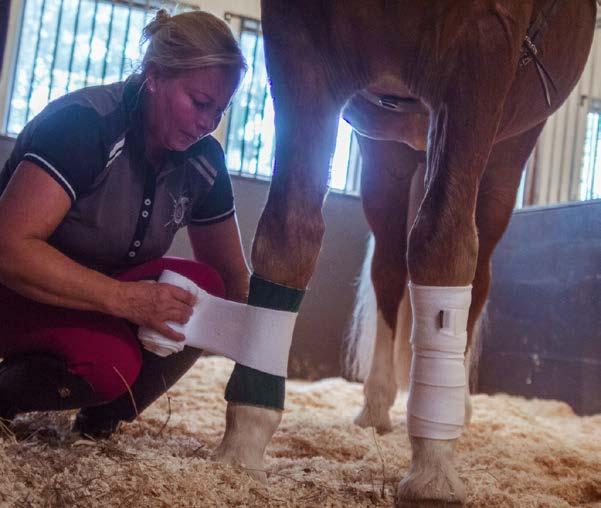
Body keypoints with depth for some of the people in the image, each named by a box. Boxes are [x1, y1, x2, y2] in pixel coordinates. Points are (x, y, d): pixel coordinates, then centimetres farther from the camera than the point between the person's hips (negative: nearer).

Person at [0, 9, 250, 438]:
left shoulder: (204, 160, -5)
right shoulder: (83, 122, -24)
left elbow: (231, 278, 2)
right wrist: (123, 298, -40)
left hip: (106, 297, 6)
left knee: (201, 288, -22)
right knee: (109, 362, -35)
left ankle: (103, 412, -3)